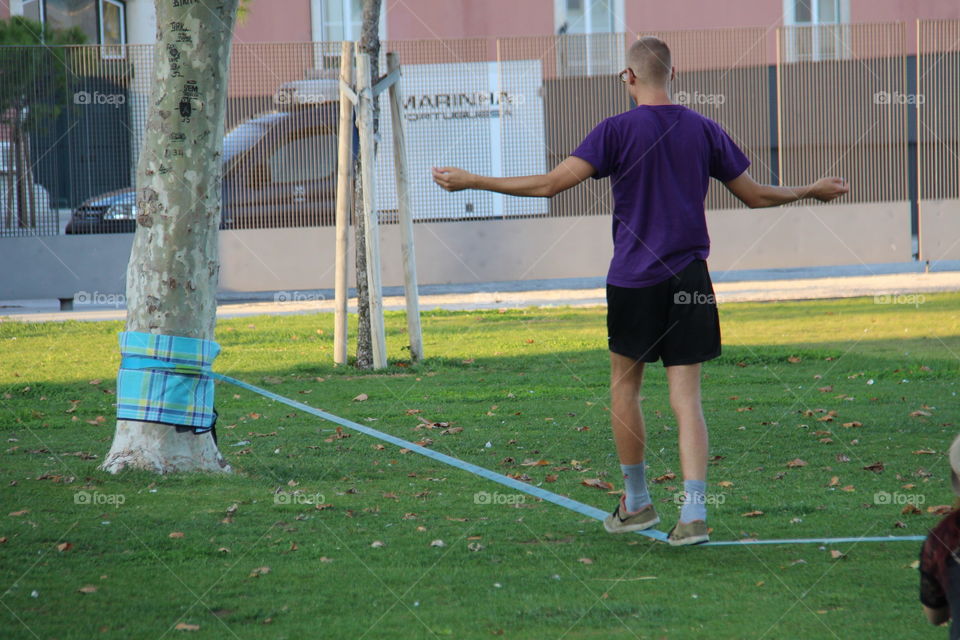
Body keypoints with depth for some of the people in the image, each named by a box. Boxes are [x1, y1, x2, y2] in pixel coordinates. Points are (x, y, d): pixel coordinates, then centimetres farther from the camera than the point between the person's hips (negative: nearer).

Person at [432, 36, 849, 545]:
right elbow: (755, 196, 11)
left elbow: (551, 184, -12)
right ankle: (693, 513, -11)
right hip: (689, 280, 3)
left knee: (624, 388, 15)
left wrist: (471, 181, -5)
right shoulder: (704, 130, 4)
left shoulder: (618, 130, -7)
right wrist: (812, 191, 29)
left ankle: (636, 503, 22)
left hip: (633, 280, -3)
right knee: (686, 399, 1)